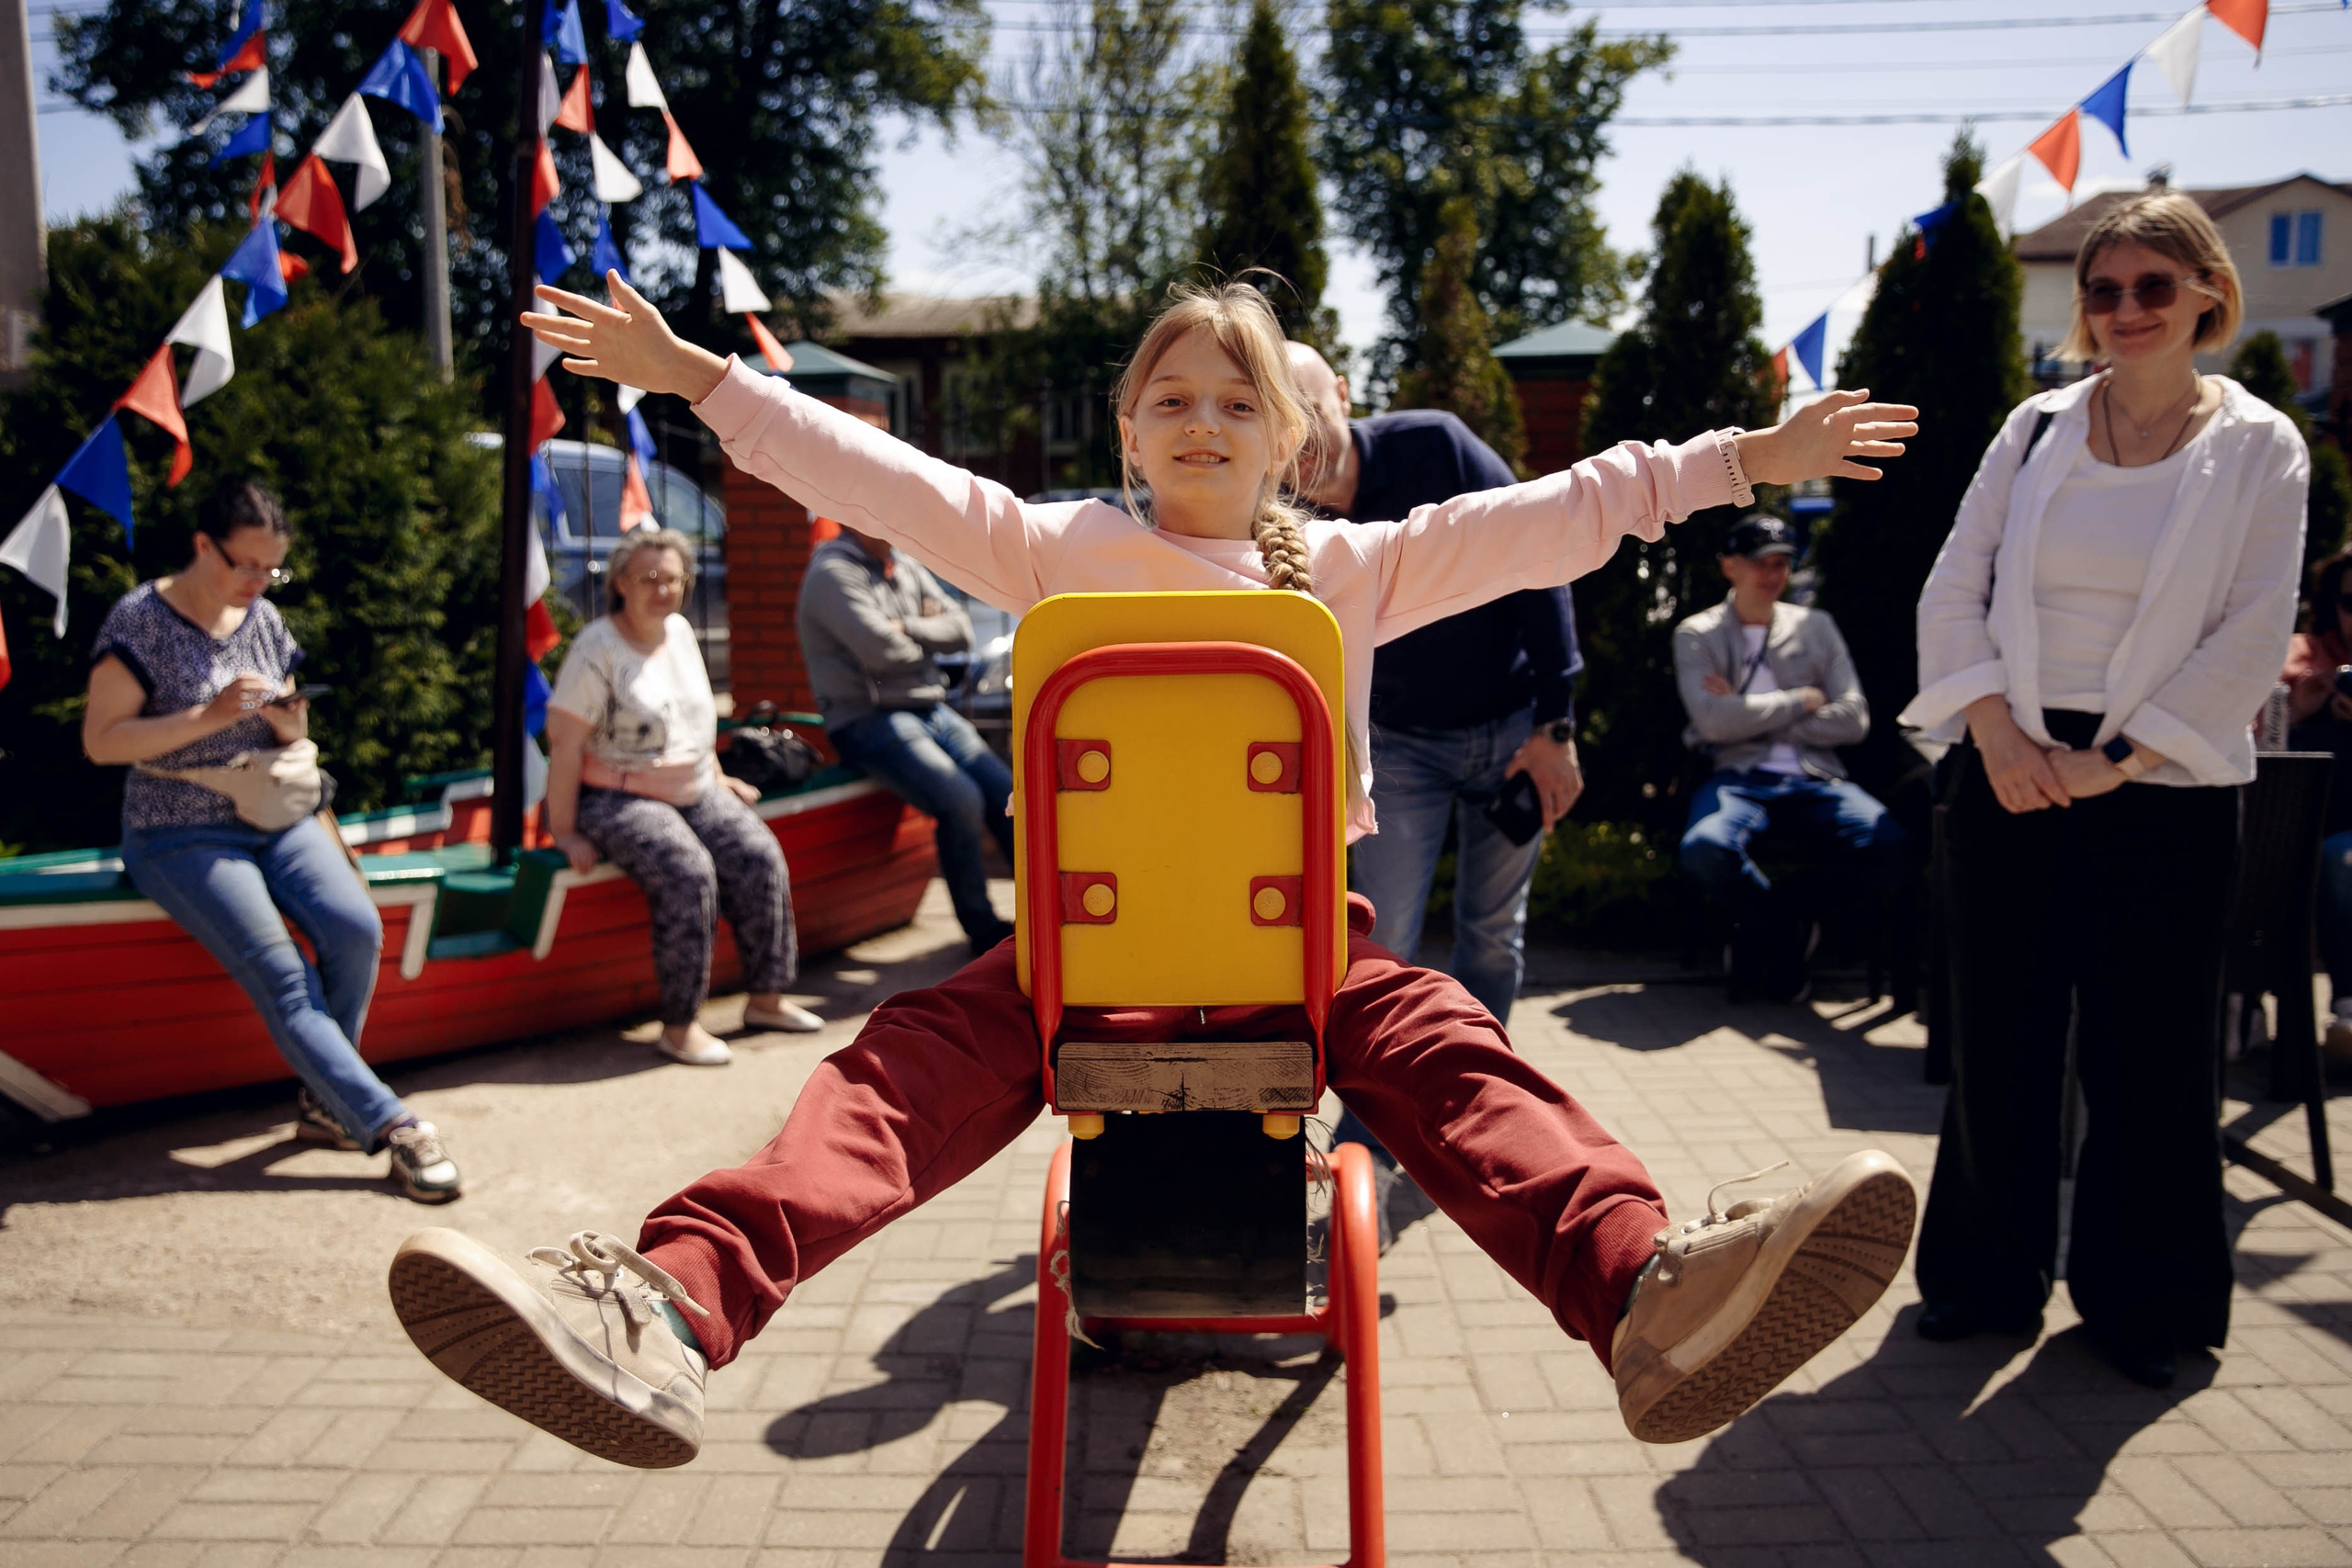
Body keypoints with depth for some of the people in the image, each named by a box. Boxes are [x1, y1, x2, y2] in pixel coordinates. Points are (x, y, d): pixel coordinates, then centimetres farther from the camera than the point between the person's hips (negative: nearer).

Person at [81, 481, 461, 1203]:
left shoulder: (265, 620, 10)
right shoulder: (141, 618, -6)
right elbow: (100, 740, -10)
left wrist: (285, 719, -6)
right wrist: (209, 716, -20)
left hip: (276, 818, 5)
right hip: (180, 835, -5)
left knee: (356, 927, -22)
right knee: (282, 976, -22)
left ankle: (324, 1099, -5)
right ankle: (392, 1124, -23)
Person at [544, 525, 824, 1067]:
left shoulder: (680, 631, 10)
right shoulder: (597, 647, -12)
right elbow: (564, 743, -16)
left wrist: (717, 777, 21)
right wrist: (564, 833, -18)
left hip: (692, 790, 7)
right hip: (617, 799, -7)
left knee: (760, 856, -15)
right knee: (690, 872, -30)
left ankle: (765, 997, -3)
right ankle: (679, 1027, -21)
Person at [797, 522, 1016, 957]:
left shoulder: (907, 569, 16)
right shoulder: (832, 573, -9)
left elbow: (960, 630, 7)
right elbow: (880, 651, -21)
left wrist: (904, 627, -8)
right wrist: (925, 637, 0)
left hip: (930, 709, 8)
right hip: (867, 720, -8)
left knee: (1006, 791, -6)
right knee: (960, 799, -24)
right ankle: (982, 929, -10)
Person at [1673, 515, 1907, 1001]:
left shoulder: (1816, 626, 17)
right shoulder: (1697, 634, 9)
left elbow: (1854, 720, 5)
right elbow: (1715, 721, -9)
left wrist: (1750, 715, -2)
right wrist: (1802, 701, 1)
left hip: (1815, 782, 3)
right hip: (1738, 779, -2)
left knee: (1892, 848, -28)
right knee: (1704, 849, -38)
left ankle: (1768, 933, -6)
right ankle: (1791, 925, -7)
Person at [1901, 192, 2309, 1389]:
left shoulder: (2259, 450, 1)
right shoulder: (2036, 430, 6)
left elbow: (2253, 641, -6)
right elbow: (1953, 591, 3)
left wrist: (2112, 764, -13)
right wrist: (1998, 734, -10)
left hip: (2164, 790, -2)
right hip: (2010, 774, 2)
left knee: (2148, 1051, 5)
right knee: (1998, 1034, 7)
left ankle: (2141, 1296, 23)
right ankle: (1987, 1275, 23)